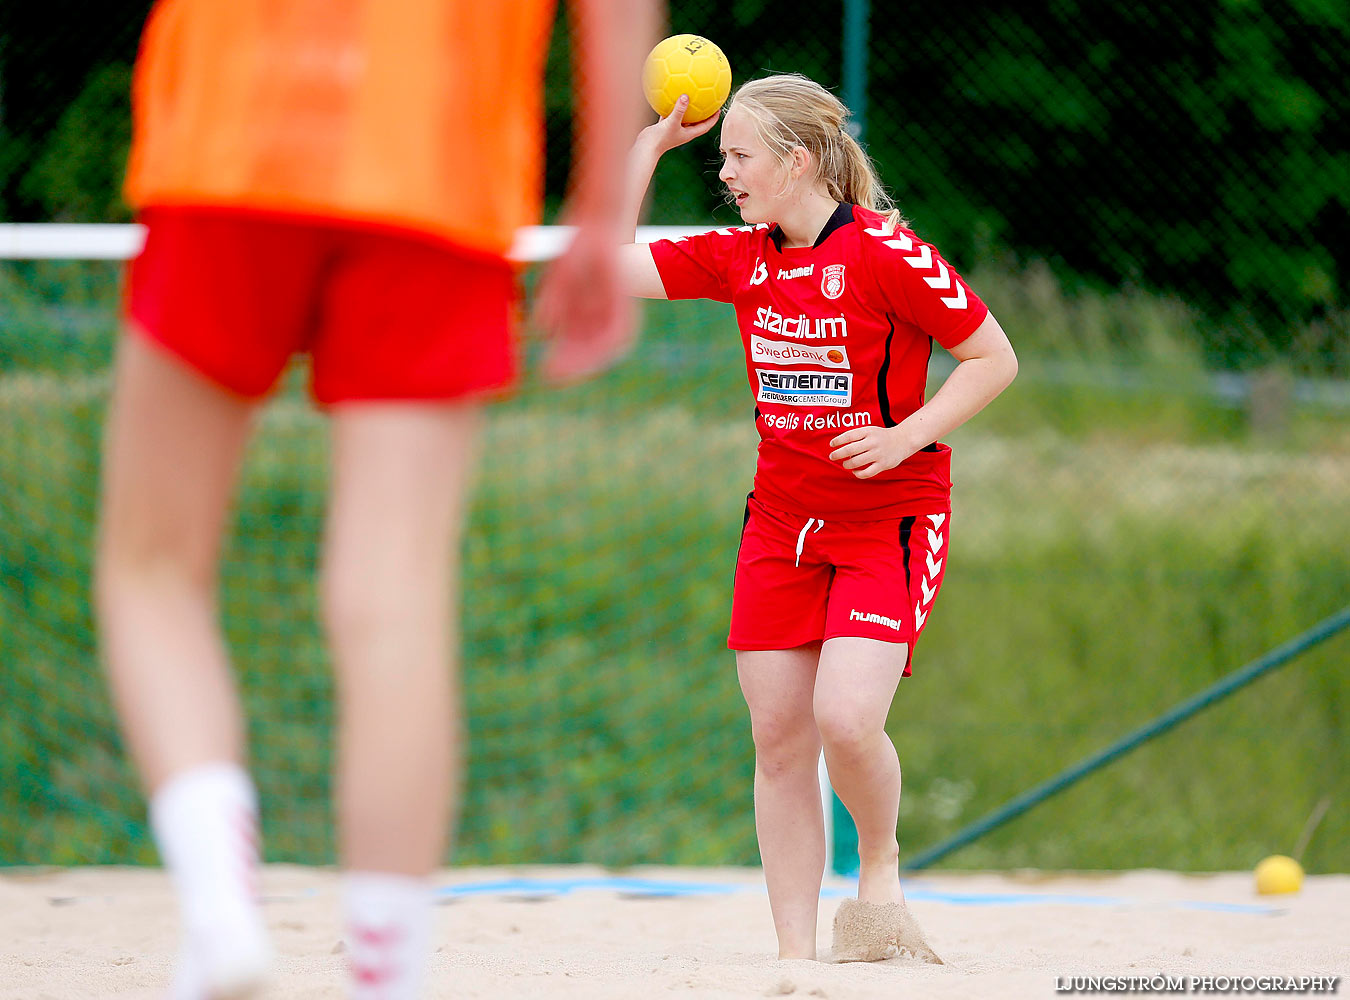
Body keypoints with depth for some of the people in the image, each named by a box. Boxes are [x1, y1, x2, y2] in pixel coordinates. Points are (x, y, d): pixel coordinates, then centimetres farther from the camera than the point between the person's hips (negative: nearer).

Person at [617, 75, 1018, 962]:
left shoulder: (886, 253, -16)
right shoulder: (739, 259, 3)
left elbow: (995, 358, -10)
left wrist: (906, 436, -19)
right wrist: (651, 141, 1)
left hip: (891, 519, -6)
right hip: (782, 518, 6)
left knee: (845, 718, -22)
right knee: (779, 738, 1)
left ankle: (881, 870, 7)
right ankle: (796, 958, 8)